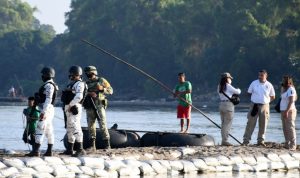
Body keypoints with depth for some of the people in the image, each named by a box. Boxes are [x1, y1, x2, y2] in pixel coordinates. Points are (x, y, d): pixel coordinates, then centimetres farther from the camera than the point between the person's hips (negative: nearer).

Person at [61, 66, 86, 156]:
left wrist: (70, 105, -21)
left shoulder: (79, 84, -11)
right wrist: (67, 106, 12)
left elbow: (79, 97, -25)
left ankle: (80, 149, -19)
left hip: (74, 108, -11)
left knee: (75, 128, -16)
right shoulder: (72, 84, 20)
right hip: (69, 108, 11)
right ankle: (69, 149, 22)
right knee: (70, 129, 15)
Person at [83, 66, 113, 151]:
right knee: (91, 127, 3)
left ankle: (107, 145, -5)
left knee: (103, 126, -8)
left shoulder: (101, 81, 4)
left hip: (99, 106, -3)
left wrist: (102, 89, -13)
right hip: (90, 108, 3)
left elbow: (110, 90, 4)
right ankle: (92, 146, 8)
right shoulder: (86, 83, 12)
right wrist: (89, 93, -15)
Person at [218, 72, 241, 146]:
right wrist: (238, 90, 18)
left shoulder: (219, 86, 12)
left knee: (223, 123, 11)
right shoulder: (228, 86, -10)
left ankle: (223, 140, 13)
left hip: (221, 104, 8)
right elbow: (237, 92, -4)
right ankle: (225, 140, -9)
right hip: (228, 104, -8)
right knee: (227, 124, -6)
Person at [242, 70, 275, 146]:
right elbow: (249, 93, 10)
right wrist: (255, 99, 2)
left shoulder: (269, 85, 1)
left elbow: (273, 97, 11)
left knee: (263, 124, 4)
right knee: (251, 123, -4)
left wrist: (266, 100, 0)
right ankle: (246, 140, -2)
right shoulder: (254, 83, -1)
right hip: (254, 105, -1)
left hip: (264, 106, 1)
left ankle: (261, 141, 13)